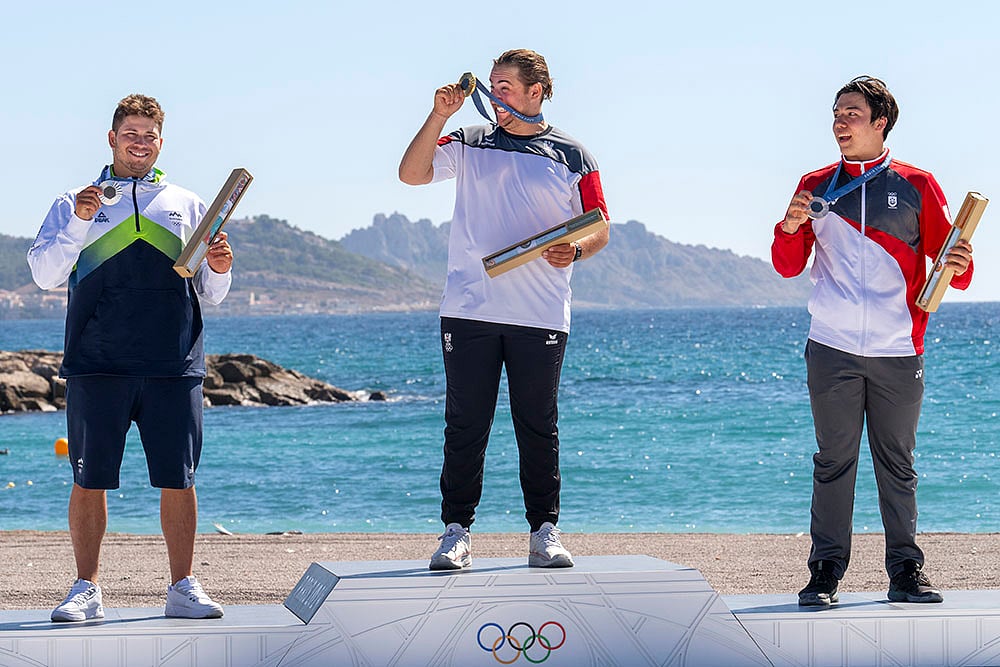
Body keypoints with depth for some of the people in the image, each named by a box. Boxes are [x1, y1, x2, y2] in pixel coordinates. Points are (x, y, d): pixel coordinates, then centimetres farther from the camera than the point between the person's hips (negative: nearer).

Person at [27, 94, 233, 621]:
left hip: (174, 366, 1)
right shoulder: (73, 206, 14)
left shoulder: (186, 206, 19)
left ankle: (183, 588, 8)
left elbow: (210, 295, 19)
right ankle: (85, 590, 5)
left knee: (178, 480, -1)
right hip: (97, 364, -1)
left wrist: (220, 270, -4)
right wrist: (79, 222, -10)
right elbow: (44, 275, 2)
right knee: (89, 479, -2)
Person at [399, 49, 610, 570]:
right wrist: (439, 117, -8)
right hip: (468, 310, 1)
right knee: (465, 426, 0)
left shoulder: (570, 155, 8)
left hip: (540, 316, -1)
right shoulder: (470, 143, 11)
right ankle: (457, 531, 4)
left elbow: (599, 230, 8)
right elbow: (412, 173, 1)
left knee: (538, 428, 3)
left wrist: (573, 252, -13)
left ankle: (544, 532, 10)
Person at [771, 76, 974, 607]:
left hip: (897, 353, -1)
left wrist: (959, 266, -16)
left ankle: (906, 570, 9)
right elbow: (788, 267, 10)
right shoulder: (816, 186, 11)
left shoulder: (915, 186, 6)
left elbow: (947, 259, 7)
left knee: (898, 464, 4)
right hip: (832, 351, 1)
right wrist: (790, 228, -10)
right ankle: (826, 571, 4)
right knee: (834, 463, 0)